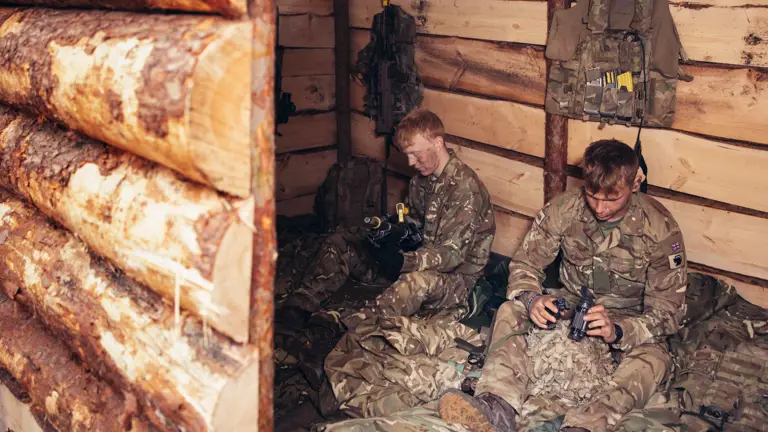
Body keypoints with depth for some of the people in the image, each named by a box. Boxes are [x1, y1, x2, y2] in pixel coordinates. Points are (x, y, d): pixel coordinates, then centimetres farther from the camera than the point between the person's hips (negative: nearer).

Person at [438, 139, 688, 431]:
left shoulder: (661, 230, -20)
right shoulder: (563, 209, -13)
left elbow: (668, 312, -18)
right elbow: (525, 263, -6)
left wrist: (617, 331, -38)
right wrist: (530, 298, -30)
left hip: (627, 322, -2)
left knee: (654, 358, -35)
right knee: (510, 310, -24)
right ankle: (498, 406, -47)